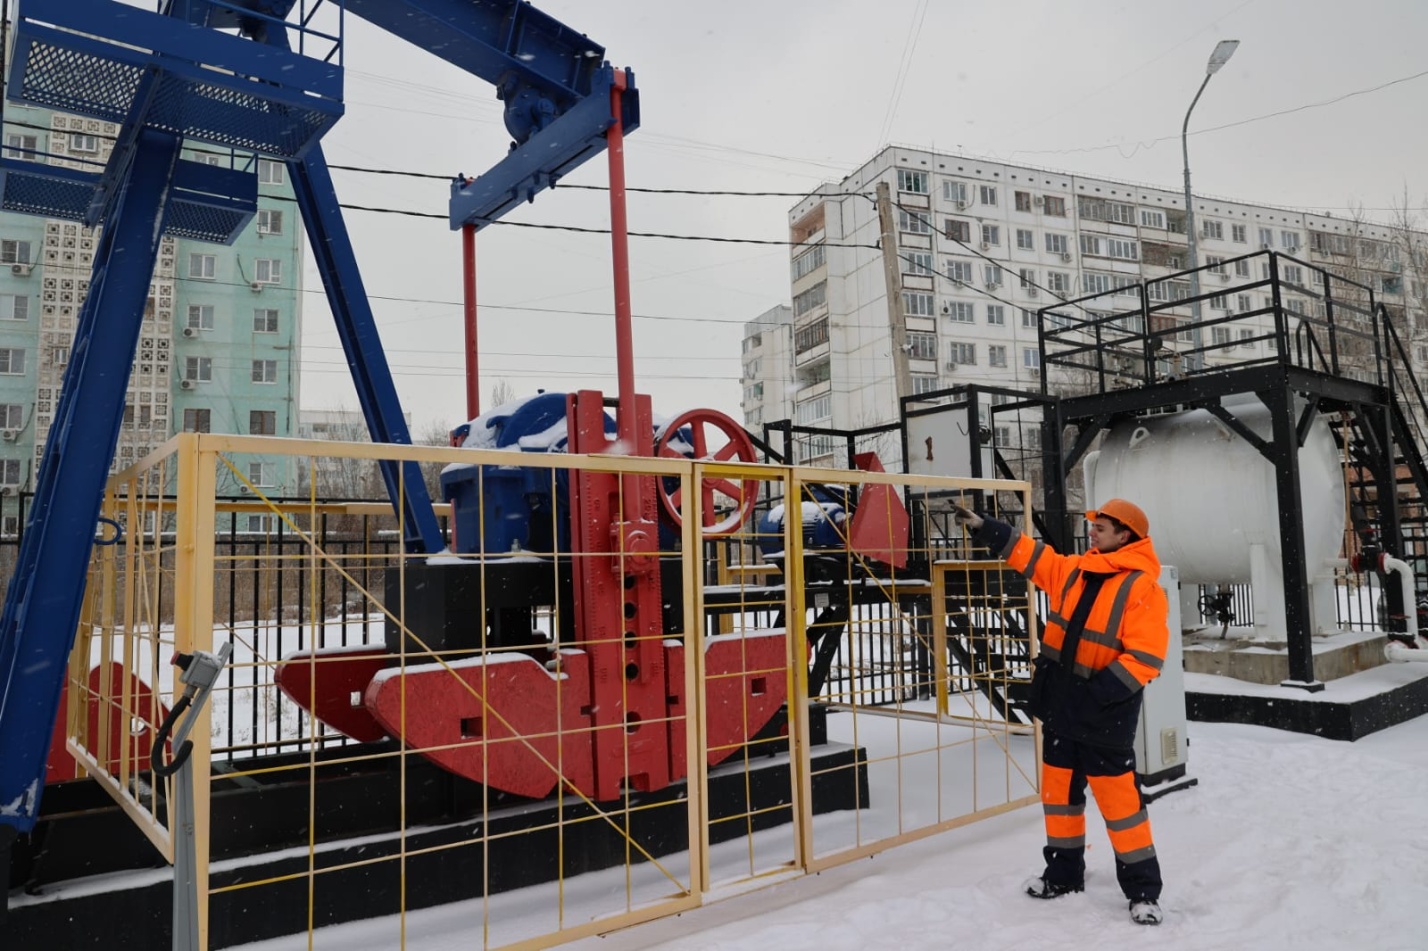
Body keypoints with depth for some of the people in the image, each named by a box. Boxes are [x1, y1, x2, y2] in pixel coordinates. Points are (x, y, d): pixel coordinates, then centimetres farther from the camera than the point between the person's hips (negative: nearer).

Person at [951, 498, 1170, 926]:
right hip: (1061, 708, 8)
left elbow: (1144, 658, -20)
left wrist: (1097, 692, -24)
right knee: (1059, 792, 16)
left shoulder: (1142, 587, -15)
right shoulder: (1073, 571, 7)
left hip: (1104, 715, -7)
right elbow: (1029, 554, 16)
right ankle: (1064, 873, 32)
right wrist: (983, 527, 10)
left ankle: (1143, 889, 16)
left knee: (1118, 799, 0)